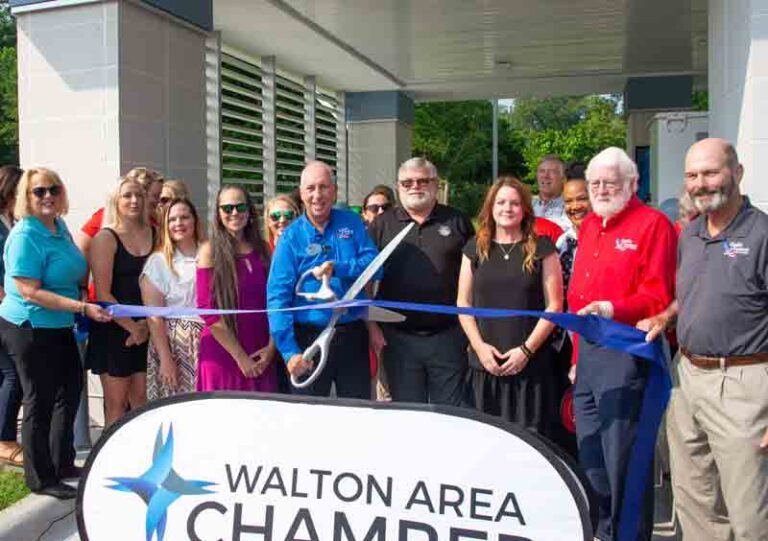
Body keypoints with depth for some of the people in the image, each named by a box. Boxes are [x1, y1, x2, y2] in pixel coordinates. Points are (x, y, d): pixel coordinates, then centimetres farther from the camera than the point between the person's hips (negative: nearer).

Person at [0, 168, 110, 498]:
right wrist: (82, 307, -29)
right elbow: (30, 292, -25)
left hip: (59, 327, 9)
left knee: (70, 391, 19)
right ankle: (40, 478, 21)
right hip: (29, 330, -9)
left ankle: (62, 463, 36)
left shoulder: (60, 227, 4)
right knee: (40, 401, 3)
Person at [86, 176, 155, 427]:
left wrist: (146, 325, -5)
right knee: (116, 402, 3)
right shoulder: (106, 238, -5)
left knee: (141, 400, 7)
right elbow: (103, 294, -10)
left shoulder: (154, 234, 8)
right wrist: (132, 327, -11)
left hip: (146, 330, 4)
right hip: (113, 330, -4)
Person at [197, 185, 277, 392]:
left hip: (261, 357, 3)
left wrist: (271, 346, -5)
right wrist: (240, 357, -10)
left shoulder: (262, 248, 8)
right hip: (222, 354, -3)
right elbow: (208, 311, -8)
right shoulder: (210, 251, -3)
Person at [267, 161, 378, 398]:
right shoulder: (291, 237, -5)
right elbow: (278, 297, -11)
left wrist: (337, 268, -24)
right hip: (310, 339, -2)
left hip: (353, 336, 2)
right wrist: (290, 351, -20)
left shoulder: (351, 223, 4)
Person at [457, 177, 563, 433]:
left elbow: (554, 305, -1)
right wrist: (480, 346, -4)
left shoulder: (541, 248, 2)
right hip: (484, 365, 2)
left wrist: (526, 349, -8)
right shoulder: (475, 248, 9)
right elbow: (463, 303, 9)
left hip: (530, 366, -2)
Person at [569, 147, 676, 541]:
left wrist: (611, 309, -27)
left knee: (624, 457, -2)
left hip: (625, 353, -8)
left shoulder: (653, 224, -6)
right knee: (590, 455, 16)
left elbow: (658, 297, -12)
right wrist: (577, 355, 16)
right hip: (586, 351, 8)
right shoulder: (588, 226, 17)